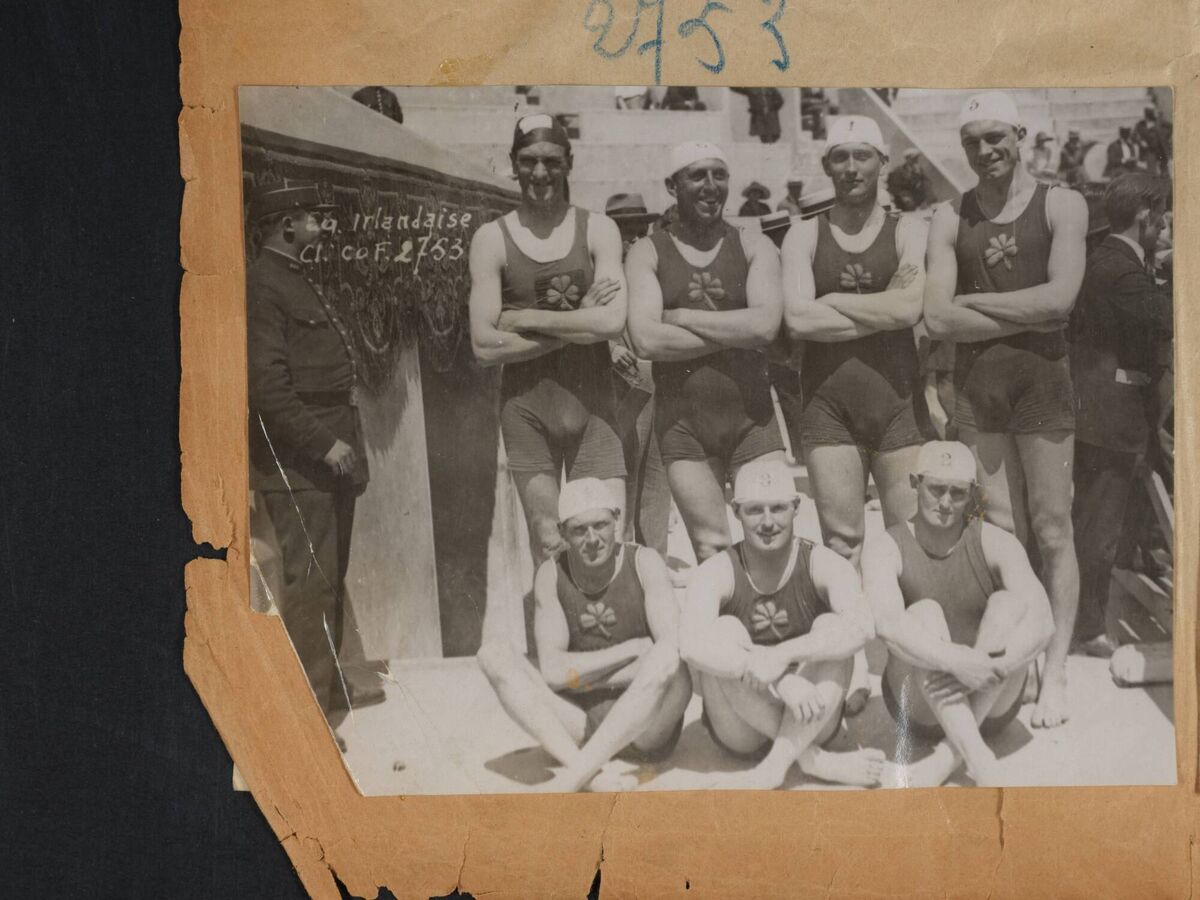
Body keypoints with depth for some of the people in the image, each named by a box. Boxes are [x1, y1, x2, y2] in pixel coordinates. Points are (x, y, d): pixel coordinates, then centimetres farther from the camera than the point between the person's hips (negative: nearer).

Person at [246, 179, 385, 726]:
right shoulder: (260, 285, -13)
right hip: (294, 456, -10)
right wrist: (323, 444, -20)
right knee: (311, 580, -8)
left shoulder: (297, 279, 18)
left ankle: (328, 681, 29)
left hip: (332, 445, 10)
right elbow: (267, 386, -21)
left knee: (332, 574, 17)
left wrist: (348, 442, 15)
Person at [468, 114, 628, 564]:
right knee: (550, 548, 3)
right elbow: (485, 345, -7)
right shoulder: (492, 239, 2)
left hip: (590, 406, 0)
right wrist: (578, 322, -9)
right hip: (526, 408, 0)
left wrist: (521, 317, -10)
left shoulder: (598, 230, 4)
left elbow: (613, 321, -12)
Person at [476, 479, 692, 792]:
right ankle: (592, 775, -35)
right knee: (493, 654, -17)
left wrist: (584, 676, -13)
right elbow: (552, 671, -9)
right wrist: (634, 648, -12)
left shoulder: (644, 563, -5)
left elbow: (672, 648, -18)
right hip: (581, 725, 3)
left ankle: (570, 779, -34)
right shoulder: (551, 574, 0)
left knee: (667, 660, -34)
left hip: (648, 726, -3)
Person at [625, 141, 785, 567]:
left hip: (751, 417, 1)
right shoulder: (648, 253, 4)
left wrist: (680, 317, -8)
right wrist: (735, 333, -8)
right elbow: (646, 340, -12)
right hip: (683, 423, -1)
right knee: (712, 552, -2)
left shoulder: (755, 248, 7)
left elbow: (765, 325, -11)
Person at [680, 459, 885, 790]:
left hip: (811, 721, 0)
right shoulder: (718, 572, -10)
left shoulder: (823, 565, -8)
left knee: (831, 626, -23)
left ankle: (775, 764, -28)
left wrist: (783, 655, -39)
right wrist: (780, 682, -40)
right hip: (741, 731, 0)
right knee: (724, 630, -24)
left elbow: (861, 627, -28)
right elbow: (691, 645, -30)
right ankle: (813, 760, -23)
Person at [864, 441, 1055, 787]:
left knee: (1008, 603, -21)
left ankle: (949, 755, -27)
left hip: (992, 704, 1)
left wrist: (992, 668, -37)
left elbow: (1042, 622, -20)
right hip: (918, 705, -1)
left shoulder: (995, 544, -7)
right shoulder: (888, 551, -10)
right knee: (924, 614, -26)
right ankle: (978, 757, -39)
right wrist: (956, 661, -44)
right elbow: (888, 625, -30)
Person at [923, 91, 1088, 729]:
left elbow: (1059, 298, -13)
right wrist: (1024, 315, -9)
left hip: (1042, 379, -2)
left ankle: (1056, 671, 4)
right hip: (976, 384, 2)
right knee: (1002, 531, 4)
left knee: (1052, 530, -1)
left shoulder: (1061, 206, 2)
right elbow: (938, 319, -4)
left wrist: (973, 300, -8)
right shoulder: (950, 220, 7)